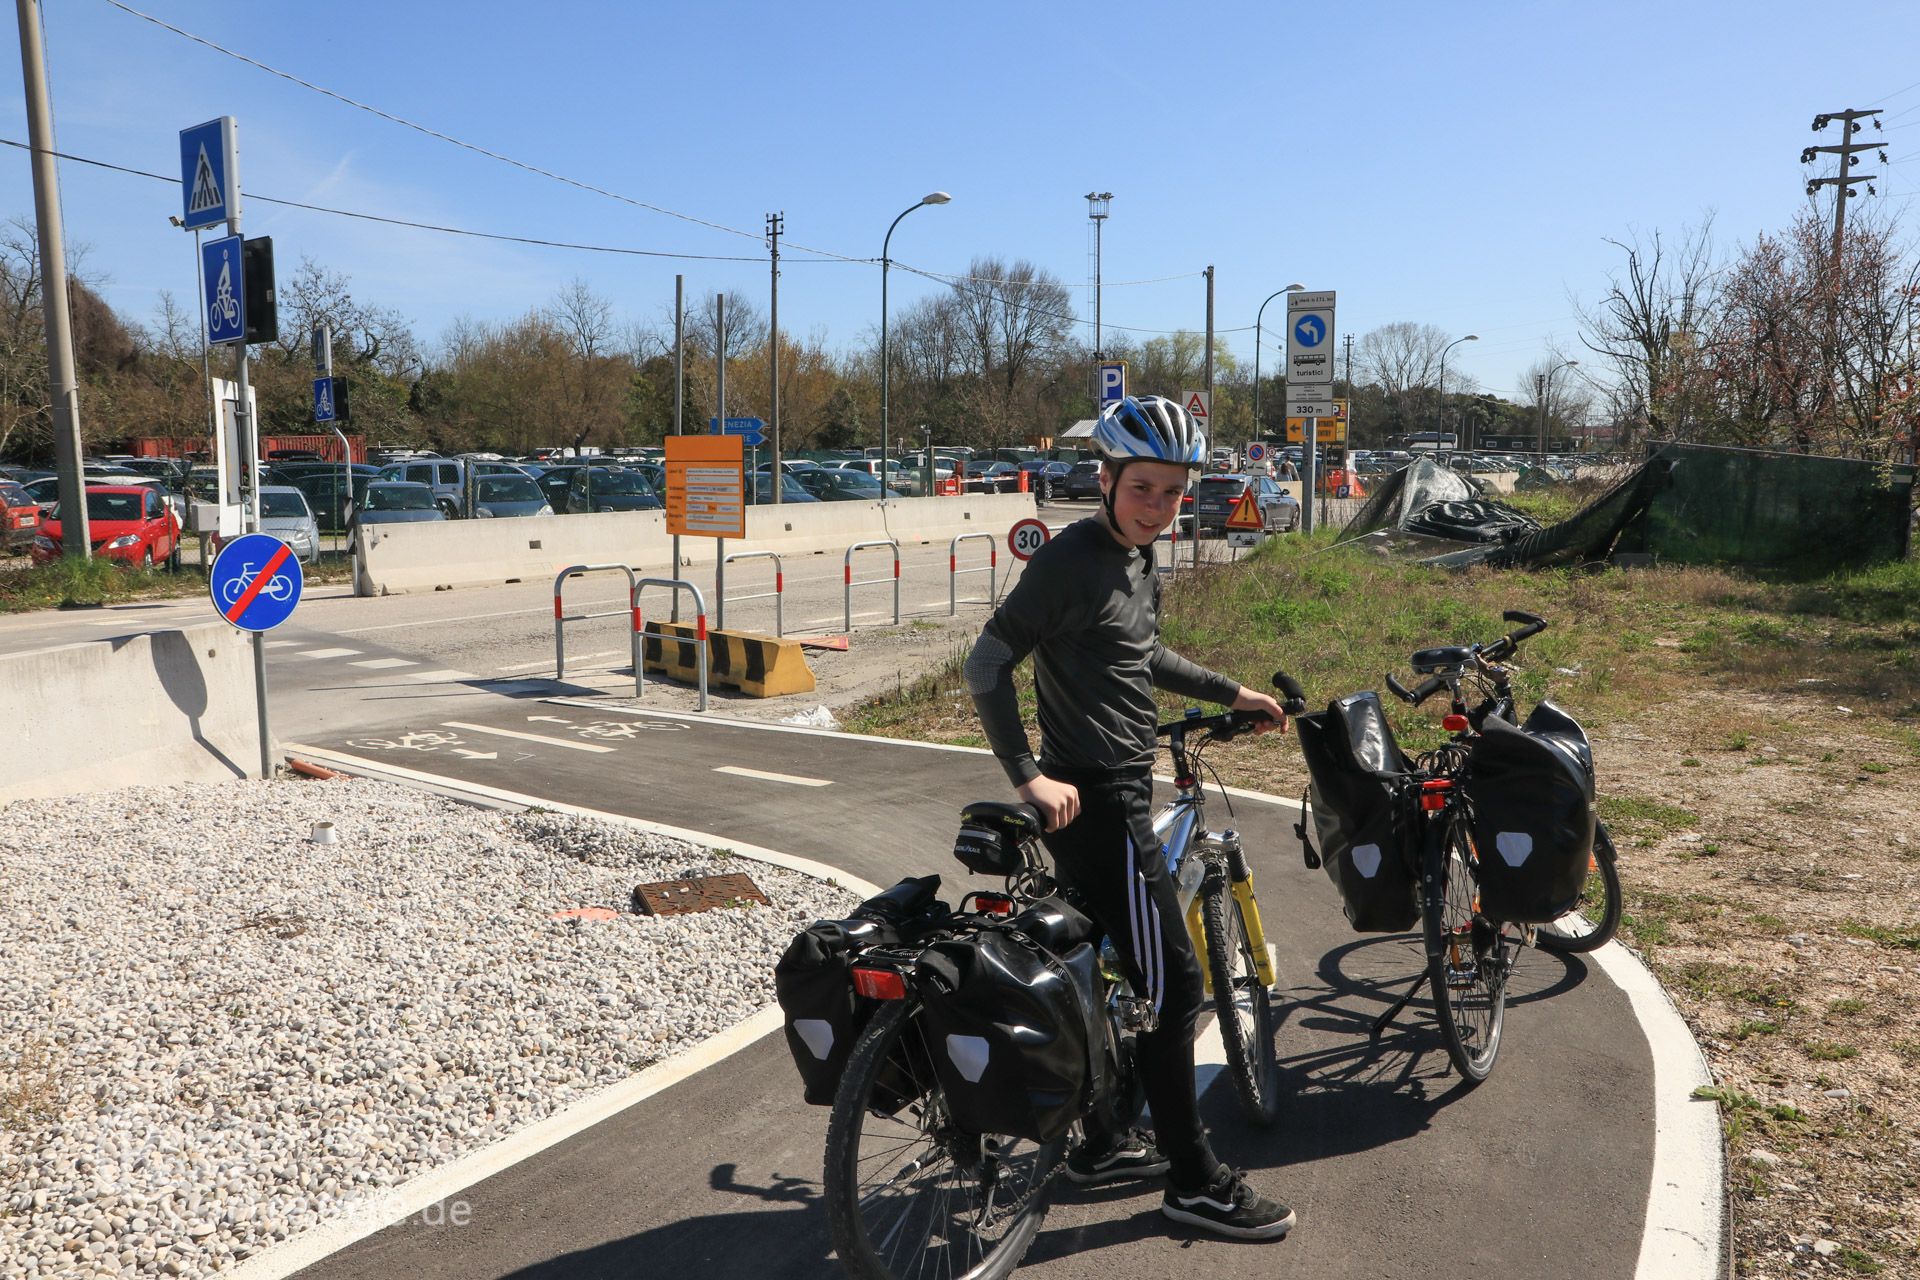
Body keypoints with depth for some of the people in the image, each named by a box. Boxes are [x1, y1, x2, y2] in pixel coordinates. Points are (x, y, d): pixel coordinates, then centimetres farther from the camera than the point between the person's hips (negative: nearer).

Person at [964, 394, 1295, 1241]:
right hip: (1093, 800, -10)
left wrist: (1230, 693, 29)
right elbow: (986, 667, -19)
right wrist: (1029, 776, -23)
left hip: (1123, 794, 10)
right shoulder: (1069, 560, -17)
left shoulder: (1140, 561, 12)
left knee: (1119, 974, 17)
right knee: (1170, 981, -4)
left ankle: (1102, 1145, 32)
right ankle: (1195, 1181, 10)